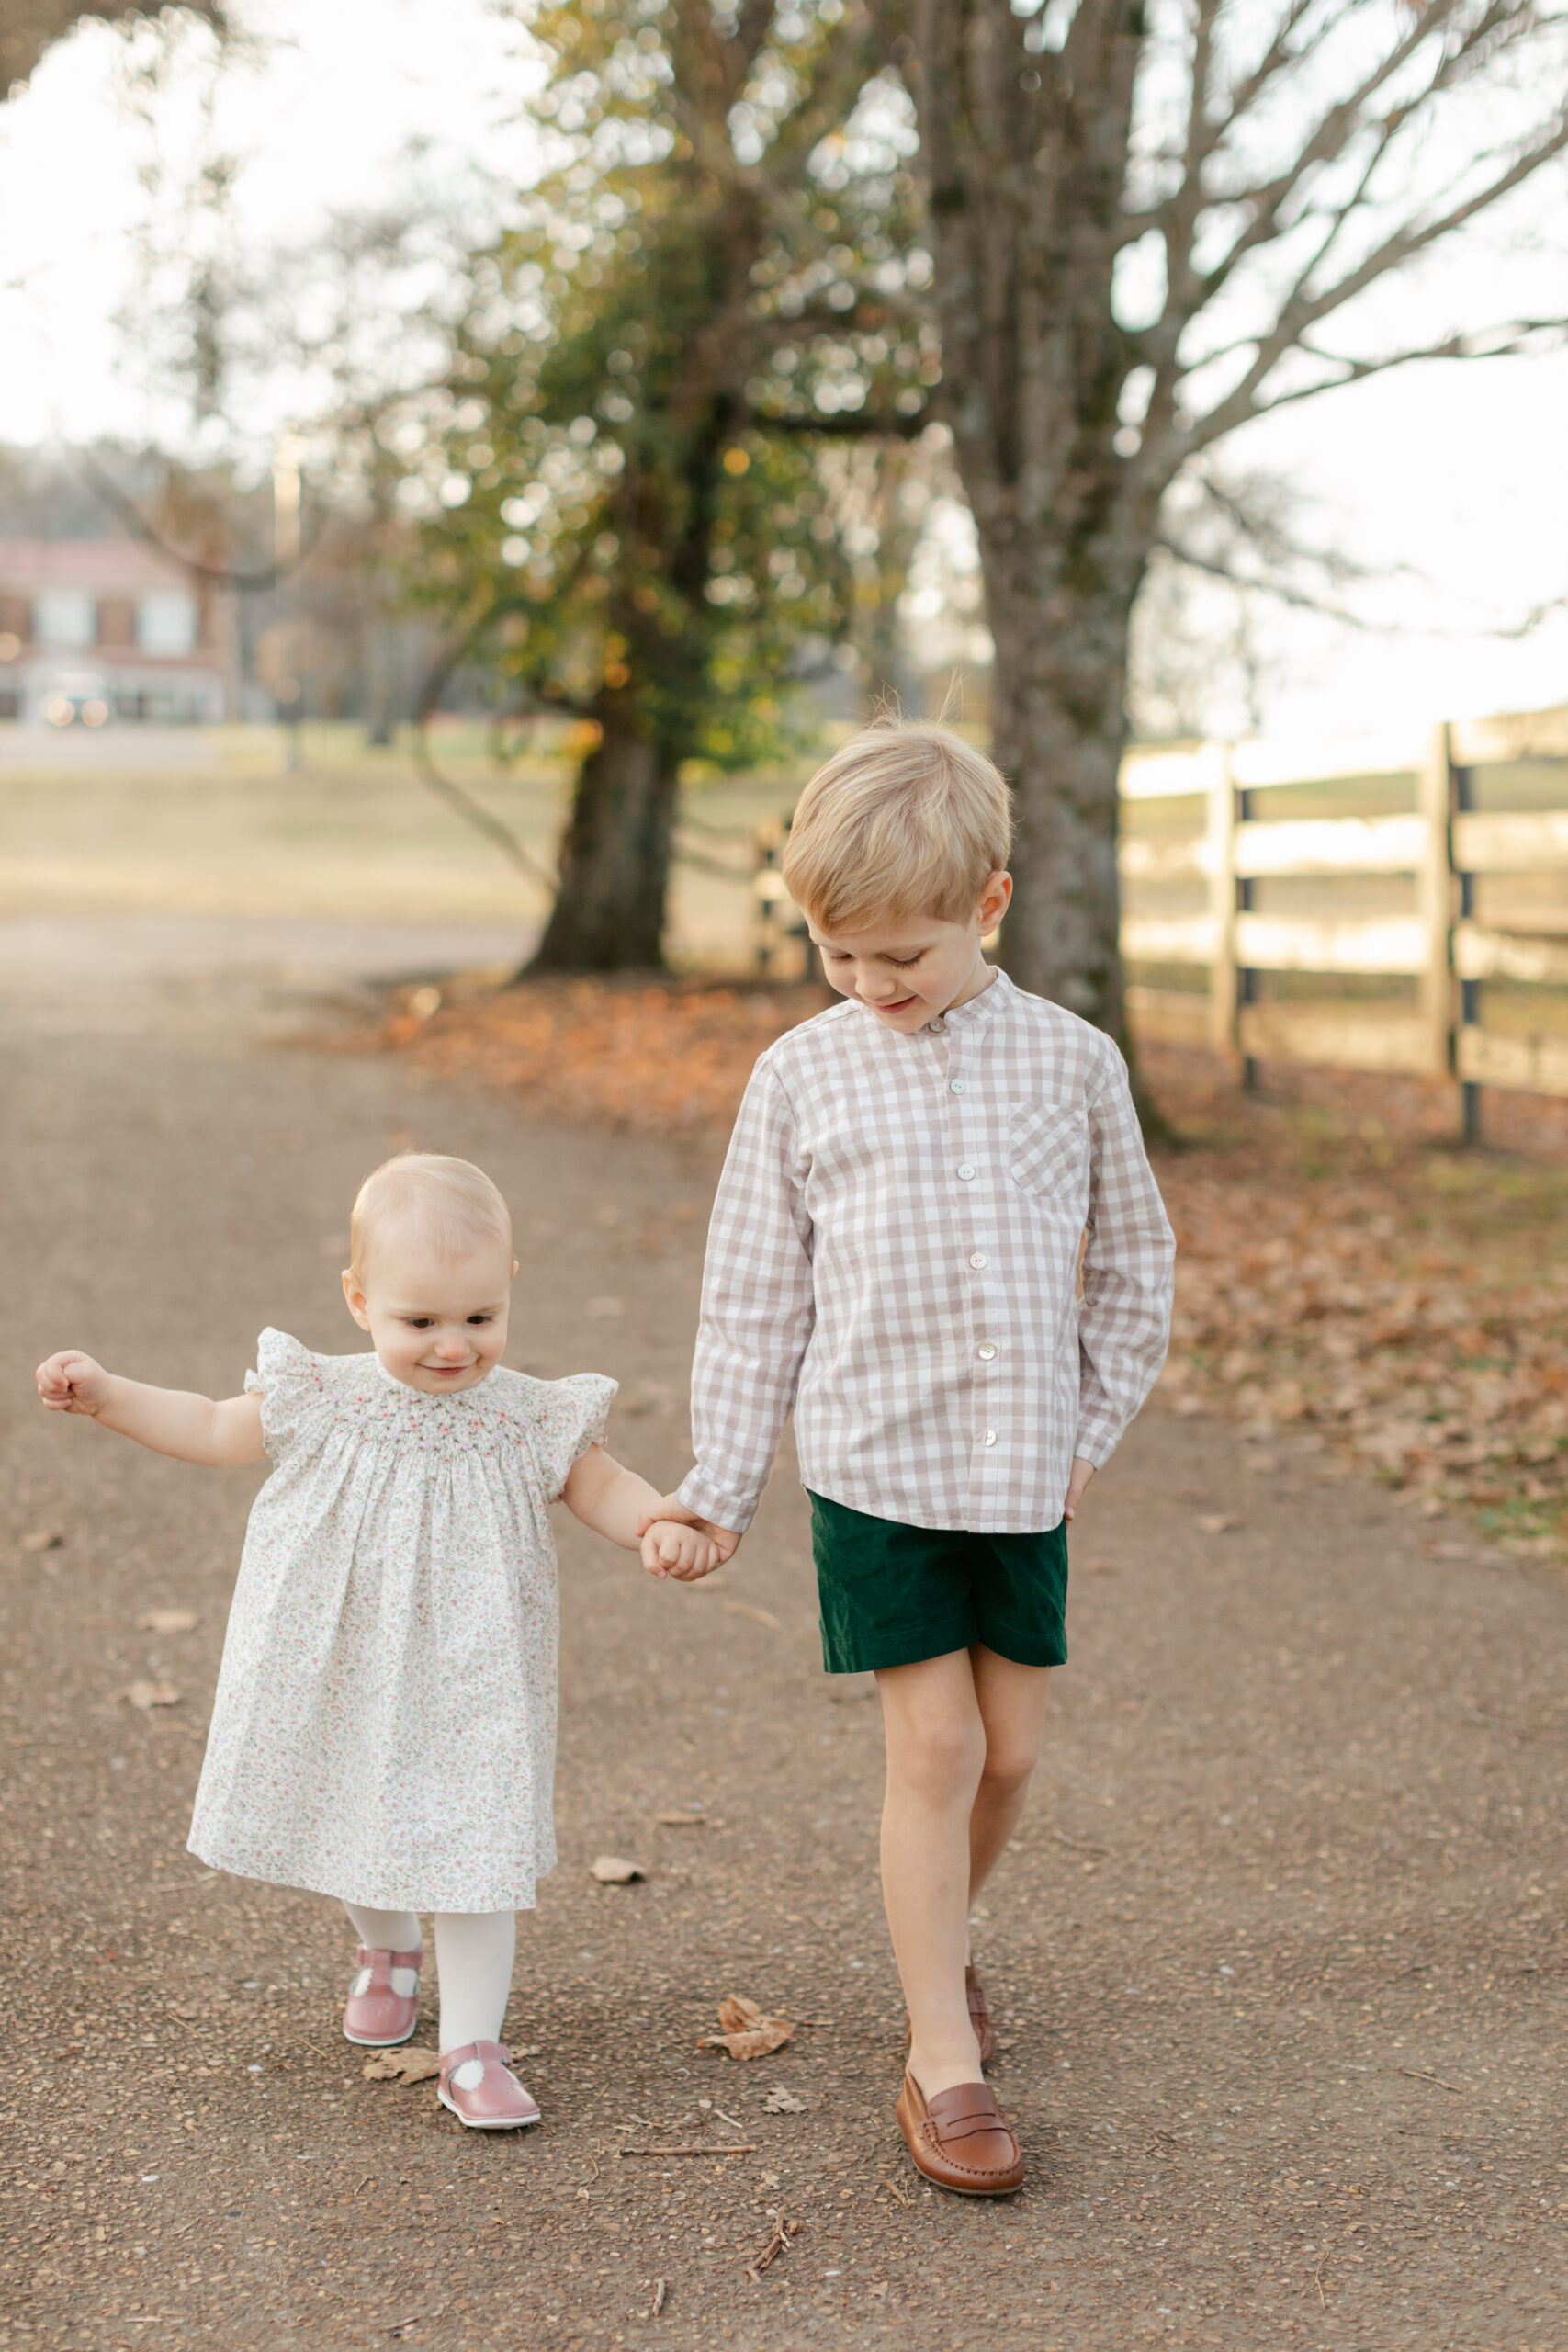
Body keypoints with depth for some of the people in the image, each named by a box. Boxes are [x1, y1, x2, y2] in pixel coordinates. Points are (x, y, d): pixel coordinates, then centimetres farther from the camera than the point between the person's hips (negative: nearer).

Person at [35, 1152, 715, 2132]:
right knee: (358, 1824, 20)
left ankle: (473, 2048, 7)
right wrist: (105, 1392, -2)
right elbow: (213, 1430, 5)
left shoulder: (531, 1420, -12)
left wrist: (661, 1527, -22)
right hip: (342, 1681, 2)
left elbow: (602, 1487, -1)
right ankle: (388, 1951, 52)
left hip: (469, 1684, -2)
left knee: (471, 1841, -5)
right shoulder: (323, 1404, -9)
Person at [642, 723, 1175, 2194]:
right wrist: (718, 1483, 2)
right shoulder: (803, 1075, -2)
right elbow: (754, 1296, 3)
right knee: (934, 1745, -4)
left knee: (1011, 1747, 9)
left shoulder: (1071, 1062, -1)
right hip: (875, 1466, -2)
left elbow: (1131, 1263, 10)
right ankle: (942, 2059, 6)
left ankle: (936, 1940, 37)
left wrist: (1093, 1428, 6)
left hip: (1024, 1472, 2)